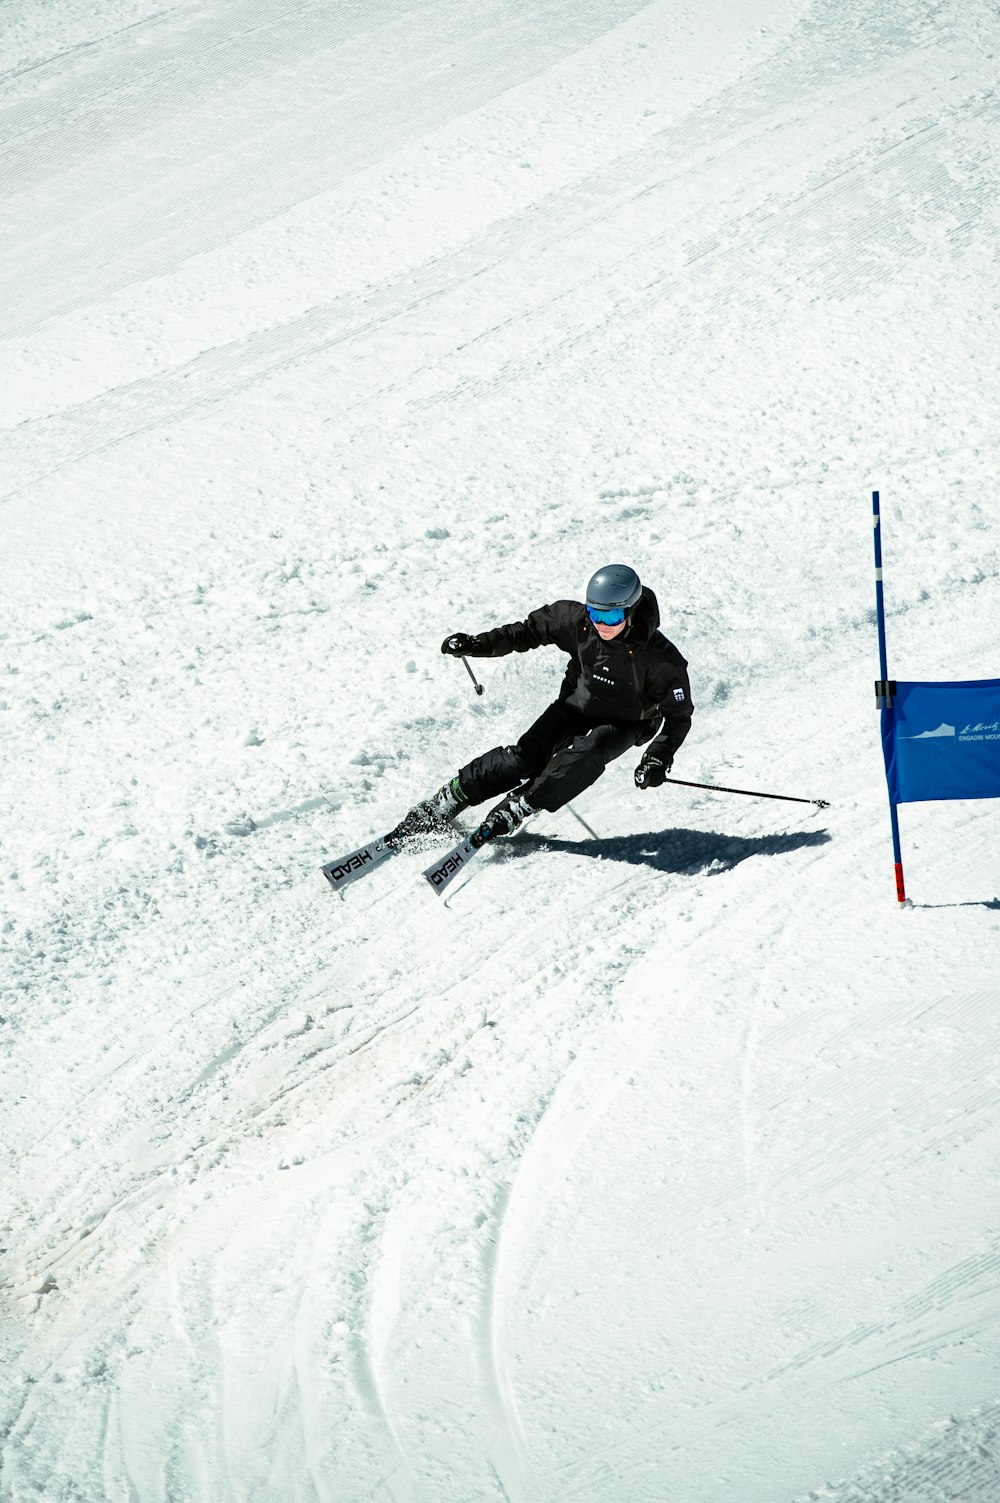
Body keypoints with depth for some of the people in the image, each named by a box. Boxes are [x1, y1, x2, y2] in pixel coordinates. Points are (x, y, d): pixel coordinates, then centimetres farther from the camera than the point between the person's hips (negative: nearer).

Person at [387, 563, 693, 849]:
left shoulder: (661, 660, -28)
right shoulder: (578, 621, -18)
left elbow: (678, 715, -18)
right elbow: (531, 631, -2)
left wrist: (659, 756, -33)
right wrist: (477, 644, -11)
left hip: (622, 725, -3)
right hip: (575, 705, 3)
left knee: (581, 758, -34)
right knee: (524, 758, -17)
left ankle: (513, 811, -27)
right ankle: (446, 803, -11)